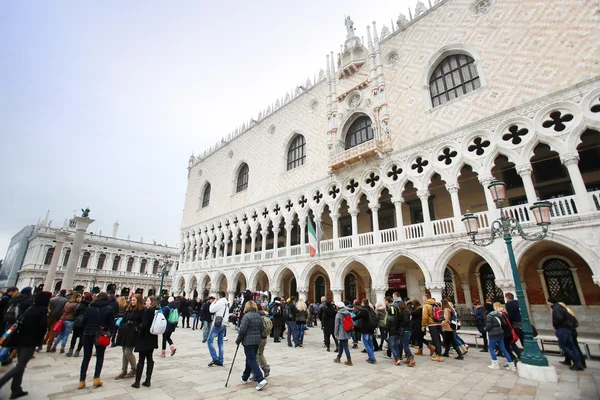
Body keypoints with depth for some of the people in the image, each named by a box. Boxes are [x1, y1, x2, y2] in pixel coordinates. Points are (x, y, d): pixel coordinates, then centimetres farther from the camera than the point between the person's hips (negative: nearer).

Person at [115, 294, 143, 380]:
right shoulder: (129, 309, 13)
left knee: (128, 352, -5)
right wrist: (121, 329, 7)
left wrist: (137, 328, -20)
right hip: (125, 331, 7)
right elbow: (124, 319, 16)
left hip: (133, 333, -7)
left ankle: (134, 369, 16)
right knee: (125, 352, 12)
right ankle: (123, 371, 23)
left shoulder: (141, 310, -8)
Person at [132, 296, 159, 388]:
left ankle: (137, 382, 12)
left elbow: (144, 325, -19)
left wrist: (139, 334, -6)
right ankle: (148, 381, 17)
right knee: (149, 359, 12)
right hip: (153, 338, 7)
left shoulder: (148, 311, -17)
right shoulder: (157, 311, 4)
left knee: (141, 360, 3)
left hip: (145, 337, -7)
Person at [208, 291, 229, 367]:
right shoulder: (226, 303, 16)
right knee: (220, 342, 11)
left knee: (210, 340, -2)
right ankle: (220, 361, 12)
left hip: (218, 324, -8)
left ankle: (215, 358, -7)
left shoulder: (220, 302, -10)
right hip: (224, 324, 8)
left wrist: (213, 302, 2)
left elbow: (211, 310, -8)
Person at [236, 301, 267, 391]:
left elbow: (242, 330, -17)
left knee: (252, 360, -3)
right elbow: (262, 329, 11)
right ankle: (245, 378, 34)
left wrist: (238, 340, -5)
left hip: (248, 341, -7)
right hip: (257, 340, 8)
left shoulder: (246, 316, -13)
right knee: (250, 359, 20)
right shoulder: (259, 316, 9)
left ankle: (261, 379, -11)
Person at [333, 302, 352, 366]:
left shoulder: (338, 314, -12)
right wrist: (350, 331, 20)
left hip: (341, 333, -7)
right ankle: (338, 358, 29)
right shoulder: (348, 313, 5)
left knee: (345, 347, 0)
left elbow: (336, 325, -11)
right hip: (347, 332, 7)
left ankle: (349, 360, 3)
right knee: (341, 345, 18)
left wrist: (335, 334, -4)